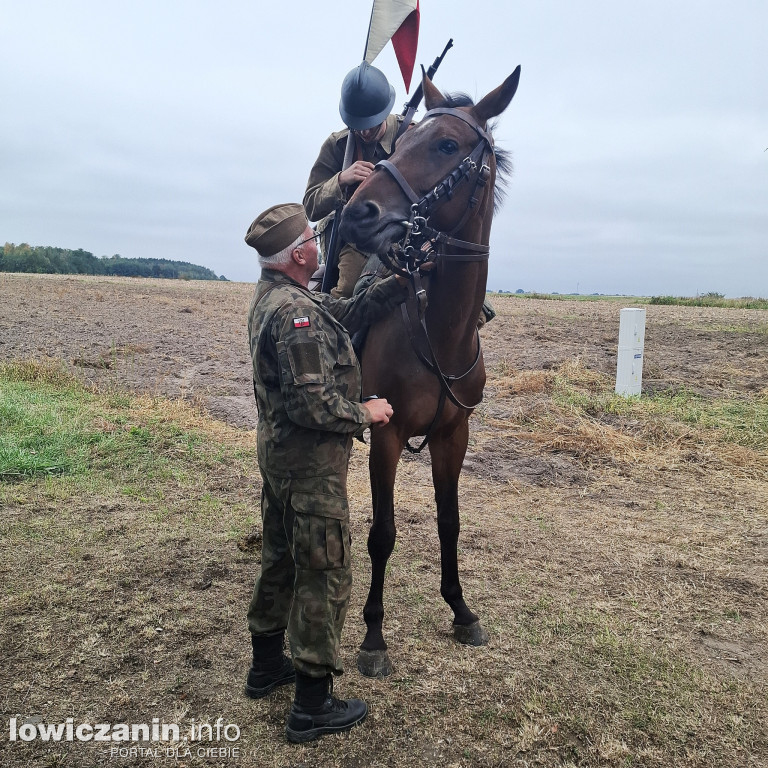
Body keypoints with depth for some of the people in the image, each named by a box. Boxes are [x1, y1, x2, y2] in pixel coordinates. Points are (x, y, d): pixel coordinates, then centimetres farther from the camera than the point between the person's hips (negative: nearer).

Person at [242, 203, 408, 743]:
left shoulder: (272, 298, 8)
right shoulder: (298, 313, -24)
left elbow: (350, 313, 9)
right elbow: (314, 404, -28)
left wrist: (404, 281, 5)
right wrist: (365, 412, -12)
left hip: (278, 452, 10)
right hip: (311, 462, -10)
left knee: (282, 559, 22)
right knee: (324, 576, 2)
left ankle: (267, 665, 40)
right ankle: (313, 706, 15)